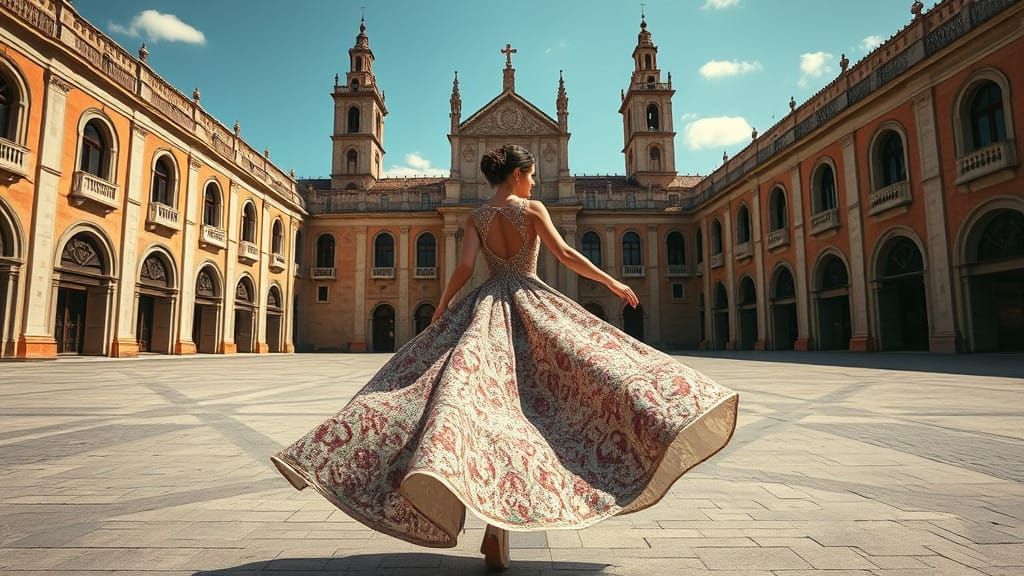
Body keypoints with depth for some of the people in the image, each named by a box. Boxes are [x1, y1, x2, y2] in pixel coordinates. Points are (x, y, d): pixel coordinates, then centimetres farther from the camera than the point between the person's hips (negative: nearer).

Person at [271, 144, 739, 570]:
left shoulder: (475, 218, 11)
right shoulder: (532, 208, 3)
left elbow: (465, 266, -2)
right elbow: (564, 254, -6)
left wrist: (439, 313, 7)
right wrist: (611, 282, 1)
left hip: (485, 306, 3)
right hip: (530, 301, -3)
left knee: (486, 395, -7)